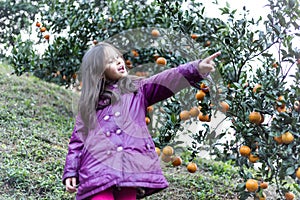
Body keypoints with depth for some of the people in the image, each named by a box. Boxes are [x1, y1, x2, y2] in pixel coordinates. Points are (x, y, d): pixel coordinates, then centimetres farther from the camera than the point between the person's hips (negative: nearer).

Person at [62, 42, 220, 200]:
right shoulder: (88, 104, 18)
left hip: (130, 167, 0)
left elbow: (166, 80, 0)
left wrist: (197, 68, -16)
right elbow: (77, 139, 18)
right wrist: (70, 172, 9)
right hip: (98, 168, 0)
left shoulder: (137, 89, 16)